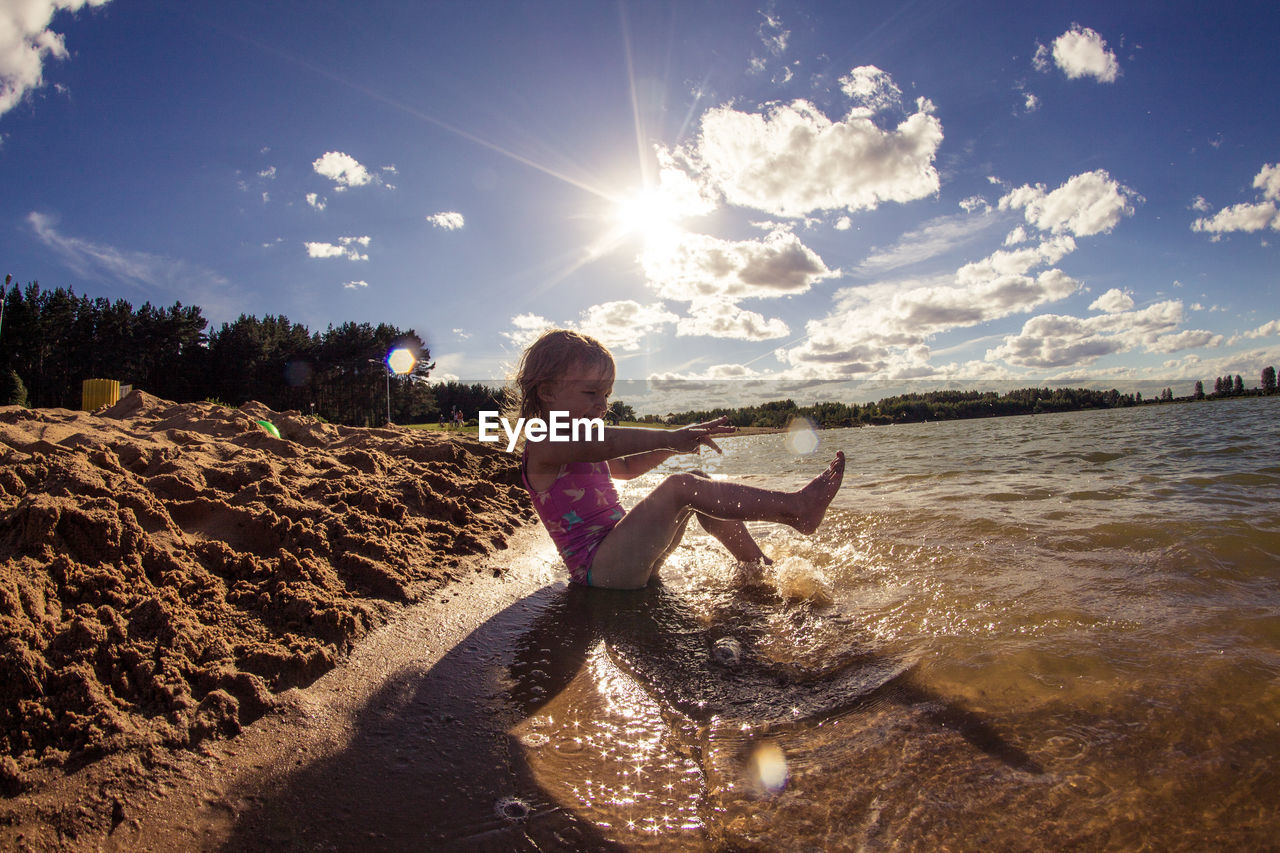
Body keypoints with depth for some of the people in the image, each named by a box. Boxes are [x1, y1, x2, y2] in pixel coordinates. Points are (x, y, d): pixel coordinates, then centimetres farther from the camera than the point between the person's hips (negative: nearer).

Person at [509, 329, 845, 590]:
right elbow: (602, 442, -33)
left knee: (698, 482, 4)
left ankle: (757, 564, 7)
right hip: (600, 568, -10)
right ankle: (795, 507, -20)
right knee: (681, 488, -23)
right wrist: (668, 438, -40)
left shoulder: (580, 450, 19)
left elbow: (625, 467, 33)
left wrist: (679, 443, 18)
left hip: (627, 559, 10)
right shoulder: (543, 447, -12)